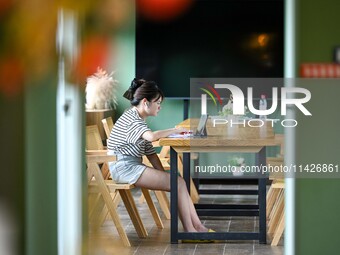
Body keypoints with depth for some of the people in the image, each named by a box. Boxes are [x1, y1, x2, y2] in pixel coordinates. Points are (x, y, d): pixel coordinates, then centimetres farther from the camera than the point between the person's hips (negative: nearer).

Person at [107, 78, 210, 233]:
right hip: (124, 167, -10)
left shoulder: (139, 120, 20)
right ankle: (189, 231, -10)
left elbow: (150, 153, 19)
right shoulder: (131, 117, -12)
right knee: (178, 184, -15)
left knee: (179, 183, -2)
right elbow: (152, 136, -32)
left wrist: (164, 176, 8)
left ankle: (197, 227, -4)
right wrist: (175, 131, -16)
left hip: (133, 166, 10)